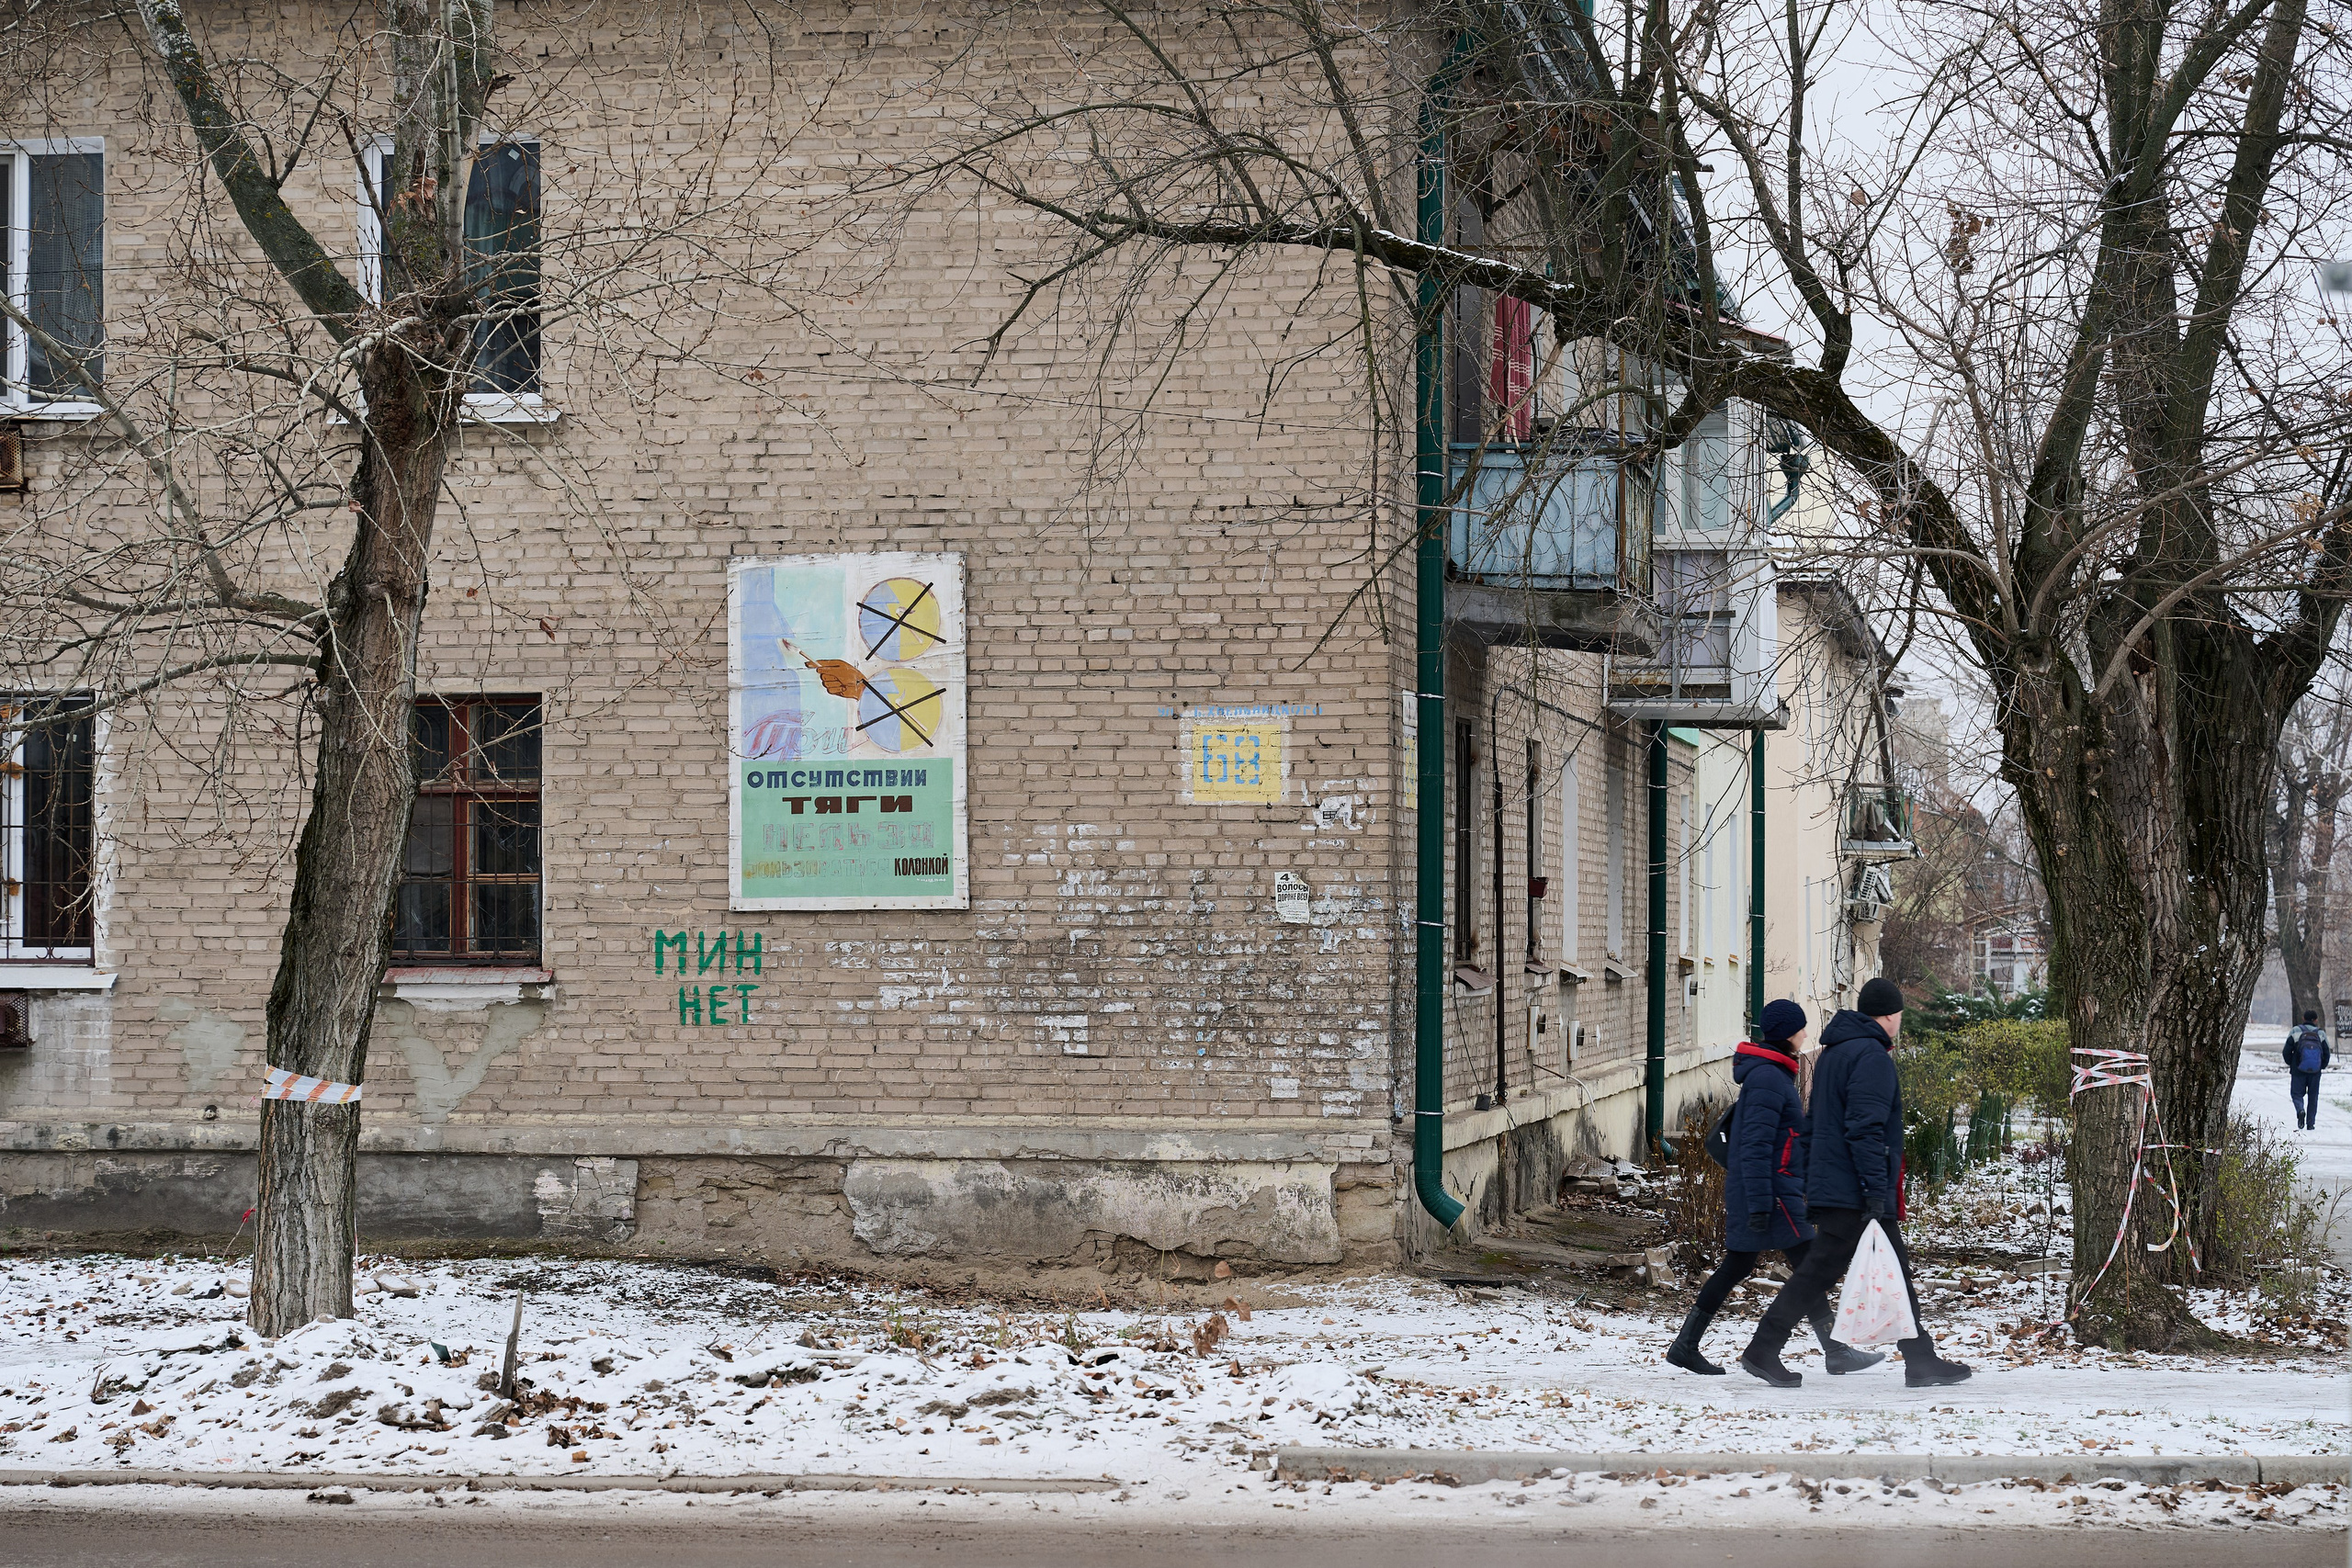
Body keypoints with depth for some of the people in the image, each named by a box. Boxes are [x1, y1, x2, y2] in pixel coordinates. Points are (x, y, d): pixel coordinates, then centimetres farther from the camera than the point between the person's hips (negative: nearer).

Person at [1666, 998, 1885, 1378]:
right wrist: (1760, 1204, -24)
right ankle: (1837, 1353, -3)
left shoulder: (1773, 1074, 17)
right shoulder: (1768, 1078, -16)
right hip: (1772, 1191, -11)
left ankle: (1685, 1346, 12)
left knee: (1736, 1267, 11)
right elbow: (1755, 1146, -21)